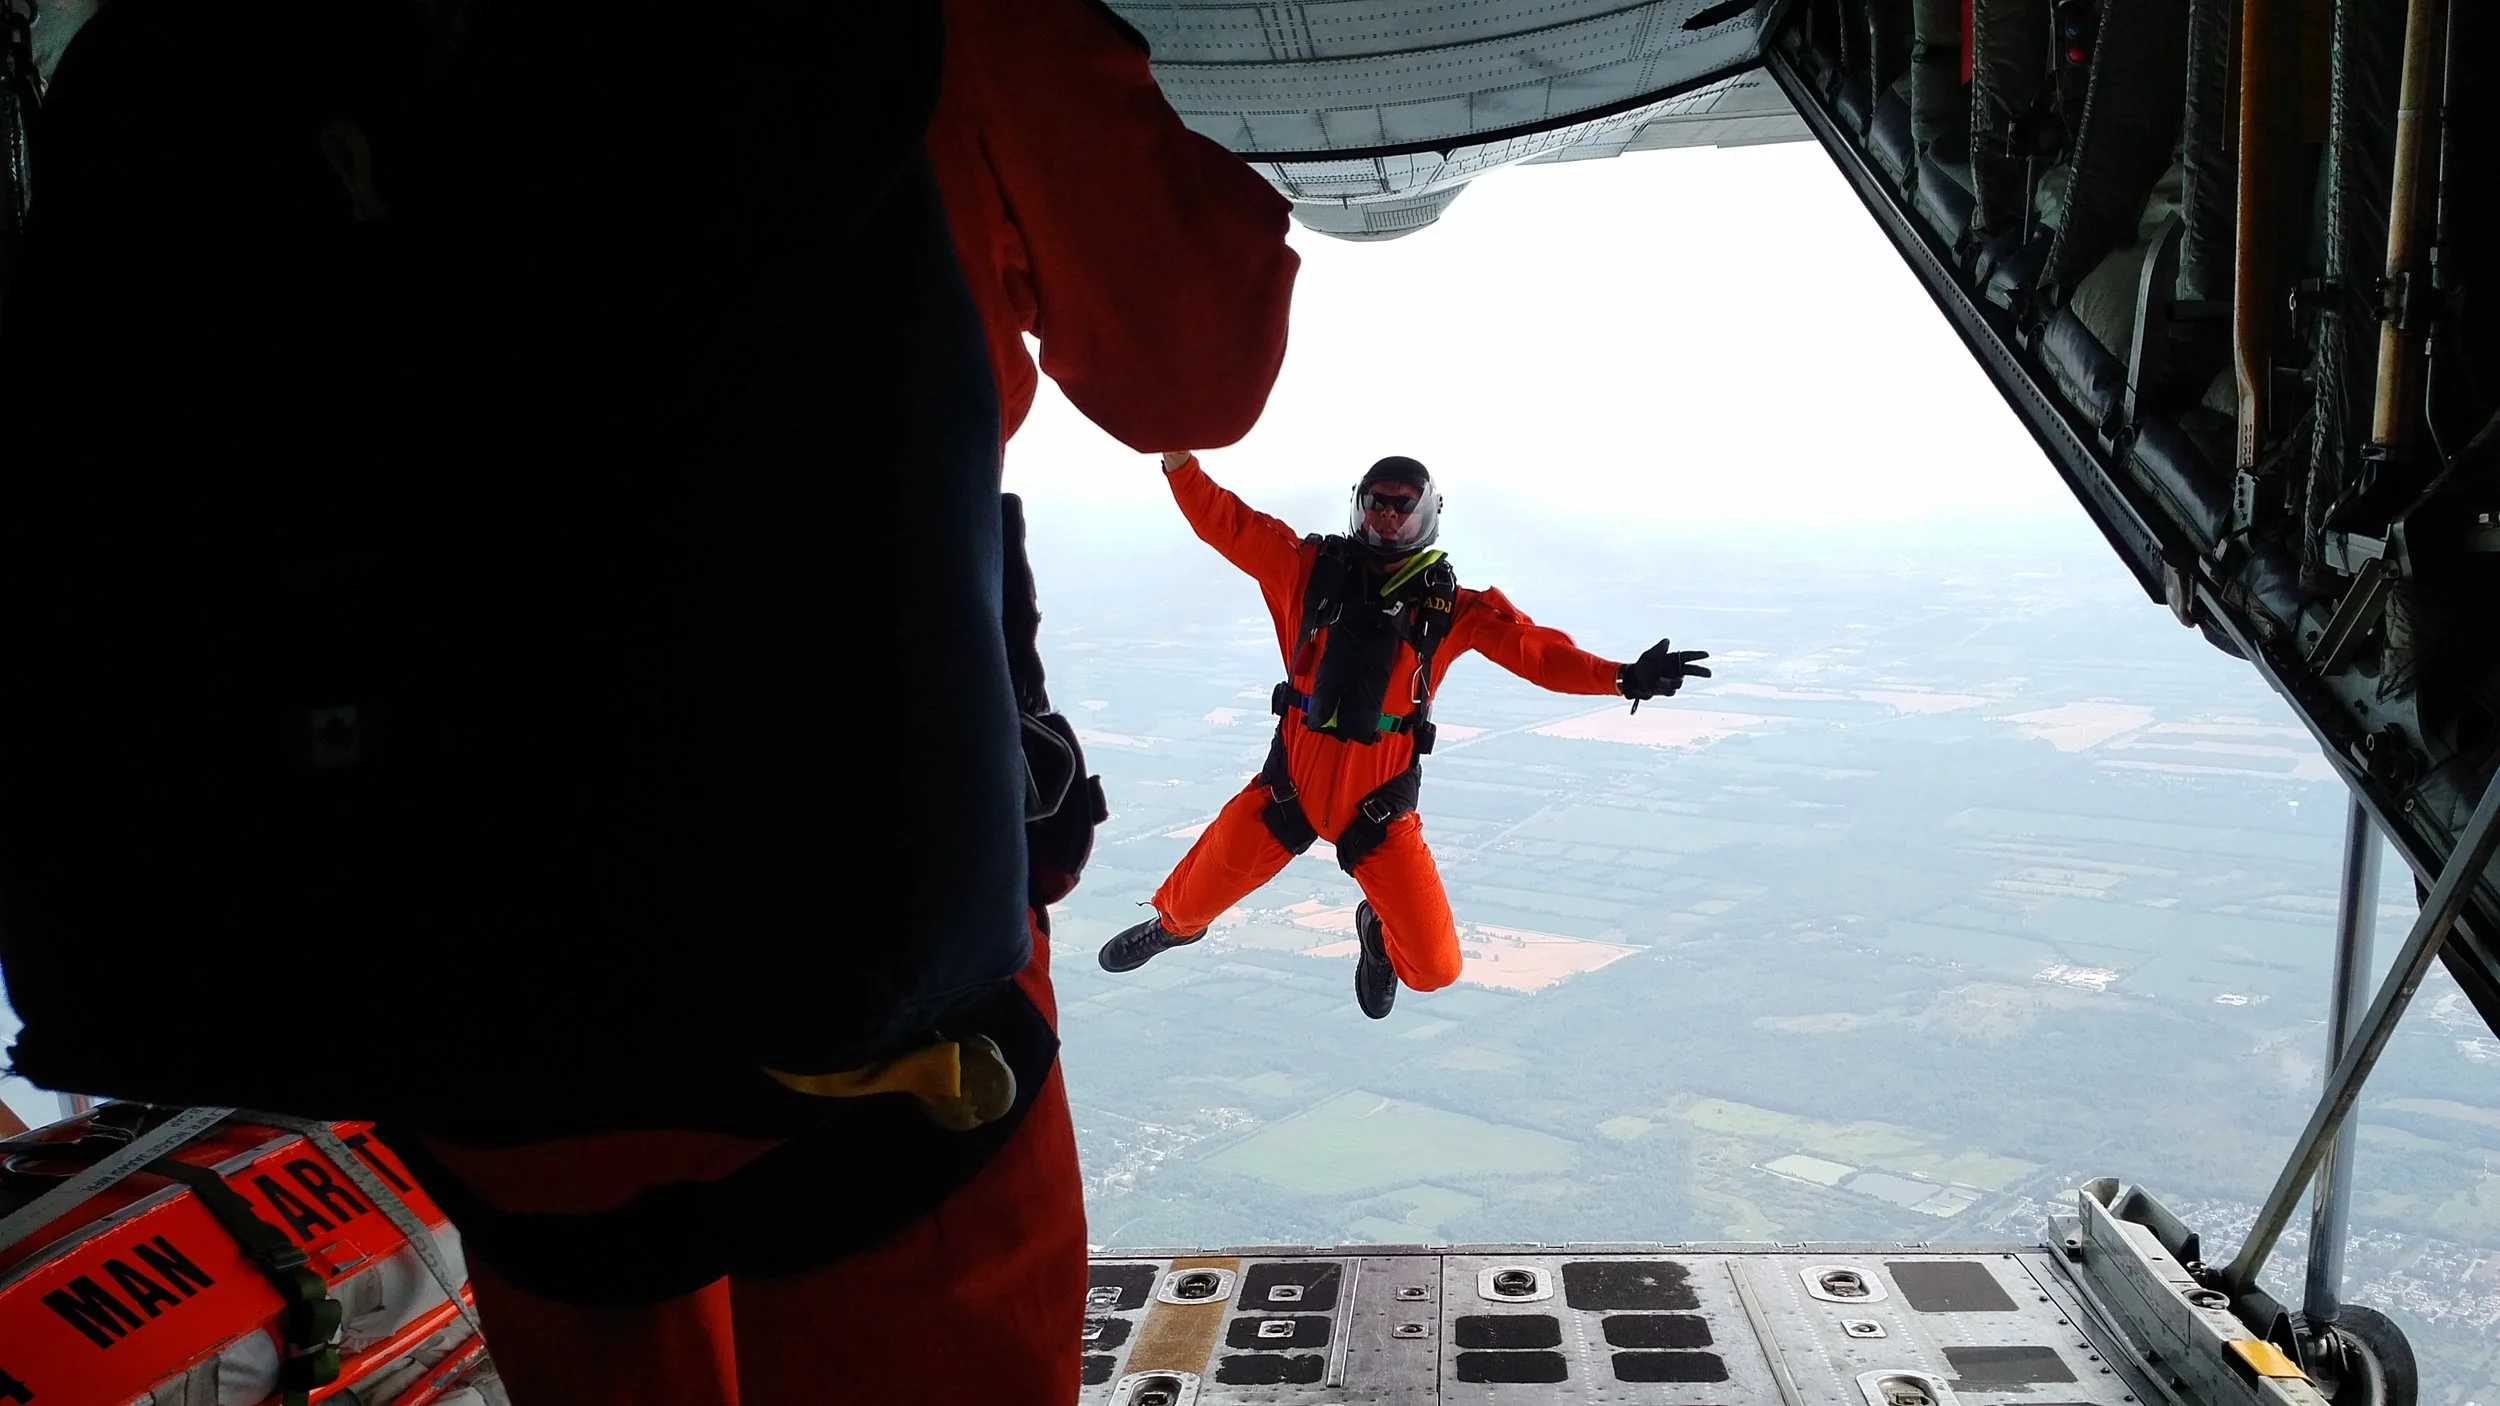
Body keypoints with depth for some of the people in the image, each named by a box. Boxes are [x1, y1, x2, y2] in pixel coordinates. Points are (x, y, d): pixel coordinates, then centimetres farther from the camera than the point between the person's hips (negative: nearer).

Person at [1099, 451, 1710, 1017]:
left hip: (1379, 804, -1)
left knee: (1434, 967, -1)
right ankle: (1173, 924, 56)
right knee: (1195, 896, 16)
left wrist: (1624, 676, -25)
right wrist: (1177, 452, -16)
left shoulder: (1449, 605, -6)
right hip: (1290, 785, 1)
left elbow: (1535, 650, -12)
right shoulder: (1311, 569, -4)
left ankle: (1380, 935, 37)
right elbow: (1222, 520, -4)